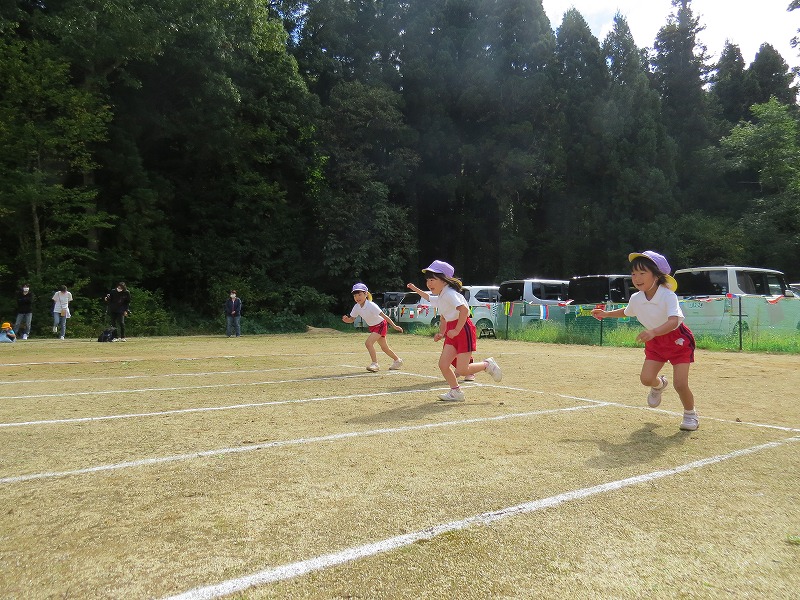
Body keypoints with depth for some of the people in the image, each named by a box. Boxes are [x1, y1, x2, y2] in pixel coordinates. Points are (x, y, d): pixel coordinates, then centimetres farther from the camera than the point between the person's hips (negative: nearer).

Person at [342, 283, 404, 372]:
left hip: (380, 325, -7)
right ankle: (397, 360, 36)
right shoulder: (356, 307, -9)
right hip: (372, 327, 7)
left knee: (368, 342, -24)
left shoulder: (371, 305, -29)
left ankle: (375, 364, -14)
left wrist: (394, 326, -29)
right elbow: (351, 320, -1)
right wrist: (346, 319, -24)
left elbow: (384, 316, -29)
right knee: (384, 347, 16)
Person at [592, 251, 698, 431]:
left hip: (677, 339, -5)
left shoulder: (668, 296, -29)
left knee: (680, 384, -13)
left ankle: (690, 414, 17)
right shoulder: (636, 299, -10)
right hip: (655, 341, 5)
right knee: (646, 378, -7)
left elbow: (674, 321, -45)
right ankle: (659, 384, 33)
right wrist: (606, 314, 9)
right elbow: (626, 312, 15)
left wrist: (653, 332, -61)